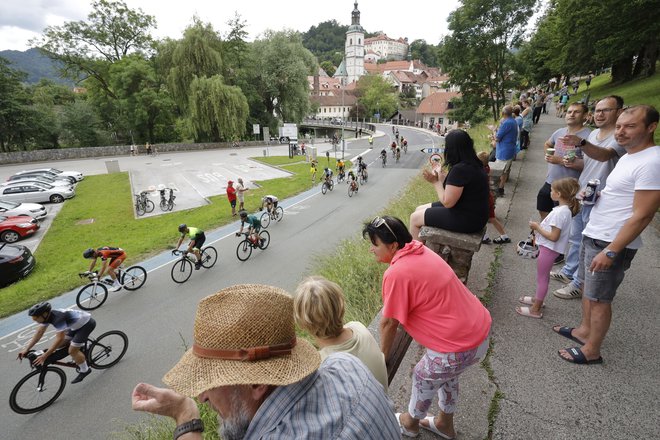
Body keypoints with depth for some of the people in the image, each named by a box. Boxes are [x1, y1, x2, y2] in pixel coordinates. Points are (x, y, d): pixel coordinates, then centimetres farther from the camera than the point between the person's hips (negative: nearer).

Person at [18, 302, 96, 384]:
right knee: (61, 344, 8)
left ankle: (85, 370, 11)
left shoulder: (58, 318, -33)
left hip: (87, 323, -9)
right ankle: (81, 359, 26)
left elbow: (59, 339, -32)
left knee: (72, 350, -10)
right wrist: (26, 349, -4)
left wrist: (44, 356, -30)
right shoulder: (46, 316, -7)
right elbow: (38, 333, 1)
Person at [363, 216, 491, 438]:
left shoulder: (396, 273, -24)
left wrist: (383, 356, 4)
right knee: (446, 374, 30)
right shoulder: (420, 250, 2)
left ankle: (410, 422, 47)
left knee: (423, 378, 19)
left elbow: (388, 323, -13)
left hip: (460, 346, -8)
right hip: (480, 328, 8)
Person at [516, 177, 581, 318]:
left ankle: (535, 309, 13)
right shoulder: (565, 209, 5)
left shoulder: (560, 212, -26)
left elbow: (554, 236, -26)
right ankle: (538, 299, 41)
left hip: (548, 249, -10)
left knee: (542, 278, 2)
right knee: (543, 276, 23)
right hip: (548, 247, 10)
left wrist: (537, 227, -18)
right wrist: (539, 226, 2)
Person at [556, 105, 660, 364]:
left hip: (612, 243, -9)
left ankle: (591, 351, 19)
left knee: (599, 299, 4)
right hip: (593, 235, 9)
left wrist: (611, 251, -23)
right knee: (589, 288, 20)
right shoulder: (628, 156, 11)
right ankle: (584, 331, 36)